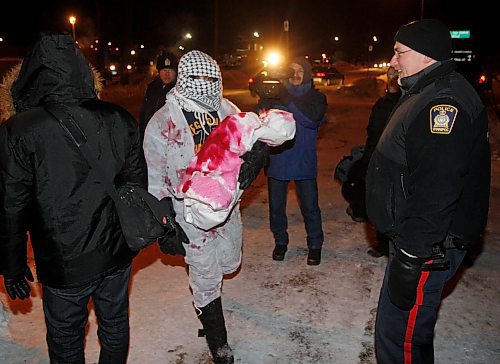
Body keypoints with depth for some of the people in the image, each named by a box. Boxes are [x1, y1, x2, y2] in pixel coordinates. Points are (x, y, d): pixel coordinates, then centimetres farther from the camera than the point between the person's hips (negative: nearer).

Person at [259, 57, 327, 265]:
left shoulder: (316, 97, 2)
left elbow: (312, 119, -19)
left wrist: (287, 103, -20)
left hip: (304, 162, -2)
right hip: (276, 160, 2)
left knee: (310, 206, 4)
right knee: (276, 205, 12)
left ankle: (315, 244, 24)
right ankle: (280, 242, 32)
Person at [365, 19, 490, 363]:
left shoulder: (445, 102, -23)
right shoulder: (427, 95, 13)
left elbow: (436, 190, -29)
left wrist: (411, 257, -27)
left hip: (428, 246, -11)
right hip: (409, 237, 11)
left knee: (398, 336, -2)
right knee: (409, 330, 24)